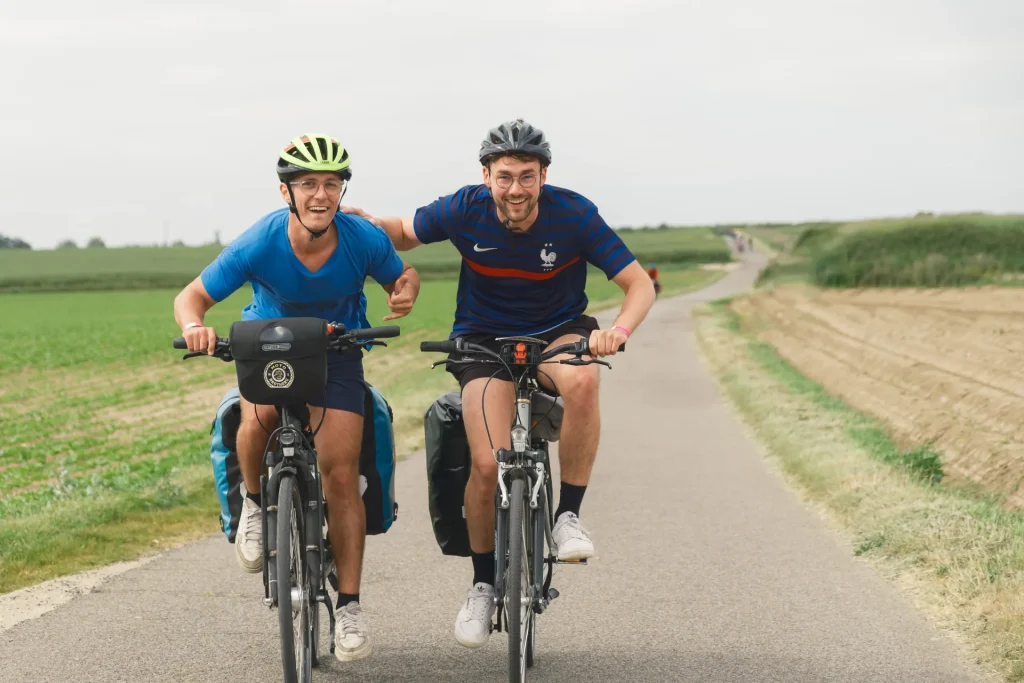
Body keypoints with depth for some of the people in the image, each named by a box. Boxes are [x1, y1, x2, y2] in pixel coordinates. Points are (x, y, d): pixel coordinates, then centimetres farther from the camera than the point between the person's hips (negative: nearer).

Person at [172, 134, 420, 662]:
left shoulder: (364, 240, -22)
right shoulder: (260, 243, -26)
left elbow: (403, 274, 0)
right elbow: (191, 296, -17)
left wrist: (404, 293, -24)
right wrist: (194, 327, -40)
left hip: (336, 354, 1)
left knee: (341, 474, -10)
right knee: (259, 417, -34)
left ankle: (349, 605, 0)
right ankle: (254, 504, -2)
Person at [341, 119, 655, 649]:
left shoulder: (574, 214, -18)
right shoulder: (465, 210, -14)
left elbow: (639, 284, -16)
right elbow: (404, 234, 4)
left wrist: (619, 331, -37)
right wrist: (361, 221, -18)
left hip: (558, 334, 0)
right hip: (485, 341, 0)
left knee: (582, 381, -38)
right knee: (489, 464, -19)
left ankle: (568, 516, -19)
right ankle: (482, 584, 5)